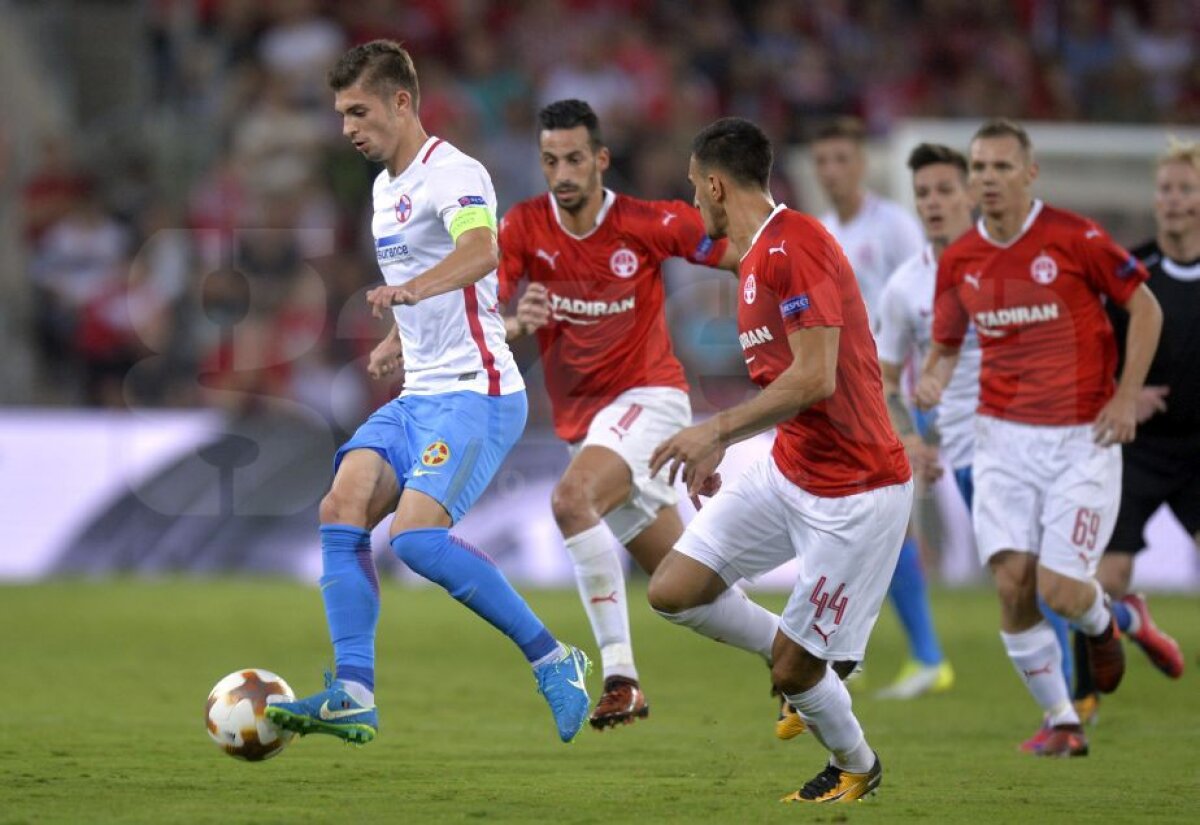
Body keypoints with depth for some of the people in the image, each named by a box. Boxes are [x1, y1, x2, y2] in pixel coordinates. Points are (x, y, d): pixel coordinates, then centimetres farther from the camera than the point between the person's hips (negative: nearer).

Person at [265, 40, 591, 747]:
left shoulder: (452, 173, -12)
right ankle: (353, 695, -12)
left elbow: (480, 251, -34)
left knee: (418, 535, -24)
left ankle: (553, 660, -11)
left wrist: (413, 290, -50)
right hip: (417, 397, 9)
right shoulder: (386, 188, 18)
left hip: (476, 394, -9)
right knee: (342, 509, -10)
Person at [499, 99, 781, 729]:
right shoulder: (523, 228, -3)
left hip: (647, 398, -5)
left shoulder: (650, 224, -11)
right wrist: (517, 324, -31)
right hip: (581, 415, 5)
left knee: (571, 499, -34)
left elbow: (744, 259, -1)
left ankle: (620, 673, -34)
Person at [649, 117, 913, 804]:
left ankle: (857, 767, 26)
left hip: (856, 492, -10)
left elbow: (814, 378, -26)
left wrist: (717, 430, -20)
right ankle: (815, 666, 21)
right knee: (673, 592, 2)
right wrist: (718, 446, 17)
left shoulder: (794, 245, -20)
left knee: (792, 671, -4)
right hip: (787, 471, 10)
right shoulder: (755, 257, 12)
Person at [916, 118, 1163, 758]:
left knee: (1061, 589, -11)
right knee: (1012, 583, -8)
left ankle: (1101, 625, 27)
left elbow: (1145, 307, -1)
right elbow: (947, 343, 16)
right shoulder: (958, 261, 3)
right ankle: (1062, 721, 9)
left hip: (1082, 439, -4)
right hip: (1004, 438, 4)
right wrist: (932, 379, -8)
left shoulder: (1074, 239, -10)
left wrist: (1126, 396, -8)